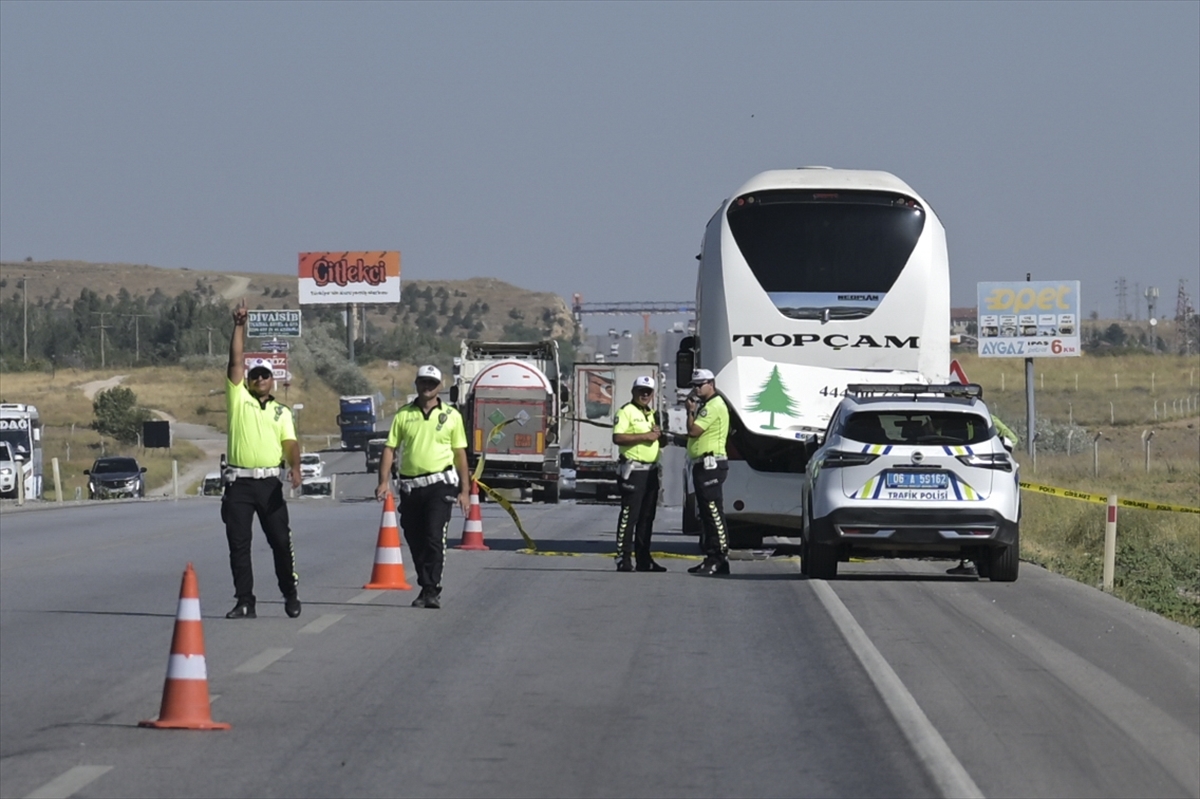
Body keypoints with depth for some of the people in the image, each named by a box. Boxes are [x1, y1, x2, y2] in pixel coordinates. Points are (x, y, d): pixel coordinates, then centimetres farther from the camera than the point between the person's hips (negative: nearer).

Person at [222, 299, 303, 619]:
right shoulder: (238, 398, 10)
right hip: (239, 481, 0)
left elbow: (290, 443, 2)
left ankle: (290, 595, 14)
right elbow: (235, 361, 3)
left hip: (269, 481, 0)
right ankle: (245, 602, 3)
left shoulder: (282, 412, 13)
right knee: (238, 543, -1)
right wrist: (239, 326, -3)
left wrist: (295, 468, -17)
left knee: (281, 540, 0)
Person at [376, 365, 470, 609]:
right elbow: (389, 449, 6)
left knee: (434, 538, -13)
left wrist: (465, 490, 5)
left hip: (440, 485, -3)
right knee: (415, 540, 8)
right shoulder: (403, 415, 7)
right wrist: (384, 481, -7)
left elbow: (460, 454, 9)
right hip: (410, 486, 3)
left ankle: (432, 590, -12)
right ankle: (426, 588, 19)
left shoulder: (451, 416, 6)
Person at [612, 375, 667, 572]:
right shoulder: (626, 411, -7)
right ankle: (623, 559, -9)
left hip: (651, 470, 9)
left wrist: (658, 433, 7)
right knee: (629, 515, -10)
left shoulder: (650, 413, 20)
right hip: (633, 469, -9)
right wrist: (645, 436, -21)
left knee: (647, 517, 10)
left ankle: (644, 559, 15)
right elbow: (617, 437, -19)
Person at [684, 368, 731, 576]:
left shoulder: (714, 406, -13)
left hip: (710, 464, -12)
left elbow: (693, 431, -18)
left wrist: (690, 411, -4)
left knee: (713, 512, -13)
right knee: (706, 513, 13)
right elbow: (695, 434, 24)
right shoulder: (706, 406, 22)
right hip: (703, 465, 12)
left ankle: (720, 557, -15)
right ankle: (711, 557, 17)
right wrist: (693, 410, 12)